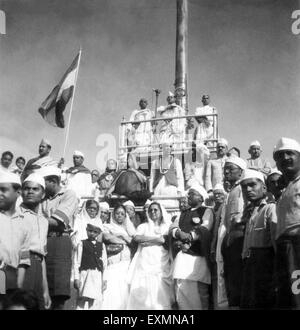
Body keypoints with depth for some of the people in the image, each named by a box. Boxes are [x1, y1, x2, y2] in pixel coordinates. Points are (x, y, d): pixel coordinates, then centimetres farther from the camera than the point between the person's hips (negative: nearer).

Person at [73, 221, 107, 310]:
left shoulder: (101, 245, 13)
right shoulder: (82, 244, 5)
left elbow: (104, 263, 14)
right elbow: (76, 262, 3)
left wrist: (104, 280, 10)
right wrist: (76, 278, -2)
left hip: (98, 276, 3)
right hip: (85, 274, -3)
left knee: (97, 301, 2)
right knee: (83, 301, -12)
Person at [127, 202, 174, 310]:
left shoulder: (167, 227, 16)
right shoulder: (143, 226, 20)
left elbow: (167, 241, -3)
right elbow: (137, 238, 0)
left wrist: (147, 241, -3)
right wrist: (157, 238, -2)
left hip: (161, 265, -1)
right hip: (144, 265, 1)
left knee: (161, 295, -11)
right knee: (142, 294, -9)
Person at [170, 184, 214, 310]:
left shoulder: (206, 211, 6)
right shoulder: (183, 213, 24)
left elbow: (204, 229, -10)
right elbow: (172, 228, 11)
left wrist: (188, 237, -16)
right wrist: (178, 233, -10)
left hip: (198, 257, -5)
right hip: (181, 257, 5)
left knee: (199, 292, -5)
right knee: (181, 290, 2)